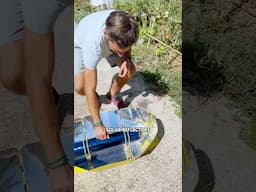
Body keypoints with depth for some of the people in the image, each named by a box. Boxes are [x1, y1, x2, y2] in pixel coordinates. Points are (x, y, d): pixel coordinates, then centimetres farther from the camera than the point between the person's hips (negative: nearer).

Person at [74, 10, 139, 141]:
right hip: (81, 44, -3)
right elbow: (90, 89, -40)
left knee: (130, 71, -11)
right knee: (80, 87, -23)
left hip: (108, 42, 4)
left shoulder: (124, 27, -37)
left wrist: (127, 59, -30)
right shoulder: (93, 43, -48)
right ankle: (95, 98, 13)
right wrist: (97, 124, -36)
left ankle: (113, 95, 18)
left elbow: (128, 42, -8)